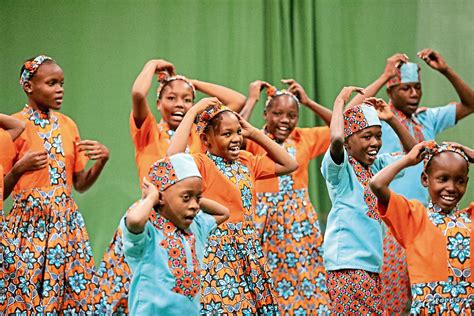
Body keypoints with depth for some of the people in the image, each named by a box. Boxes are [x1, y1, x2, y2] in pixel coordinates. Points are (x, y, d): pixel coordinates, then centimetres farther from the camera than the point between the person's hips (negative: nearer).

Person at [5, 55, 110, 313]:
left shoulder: (67, 125, 11)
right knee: (28, 294, -7)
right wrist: (20, 168, -21)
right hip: (29, 221, -4)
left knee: (75, 291, -1)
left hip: (66, 221, 5)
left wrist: (101, 160, -2)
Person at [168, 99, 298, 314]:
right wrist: (193, 112, -22)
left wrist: (254, 133, 10)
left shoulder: (247, 162, 12)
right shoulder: (200, 164, -10)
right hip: (216, 254, -7)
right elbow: (173, 157, -31)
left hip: (248, 252, 7)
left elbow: (289, 165, 18)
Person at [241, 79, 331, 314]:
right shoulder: (254, 140, -4)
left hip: (302, 225, 4)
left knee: (307, 287, 4)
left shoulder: (304, 139, 9)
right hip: (267, 223, -4)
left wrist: (309, 102, 5)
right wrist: (252, 100, -12)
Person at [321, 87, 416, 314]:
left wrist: (391, 119, 6)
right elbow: (336, 139, -30)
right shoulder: (340, 167, -9)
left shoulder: (378, 165, 13)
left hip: (372, 264, 7)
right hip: (347, 264, -7)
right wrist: (340, 101, -15)